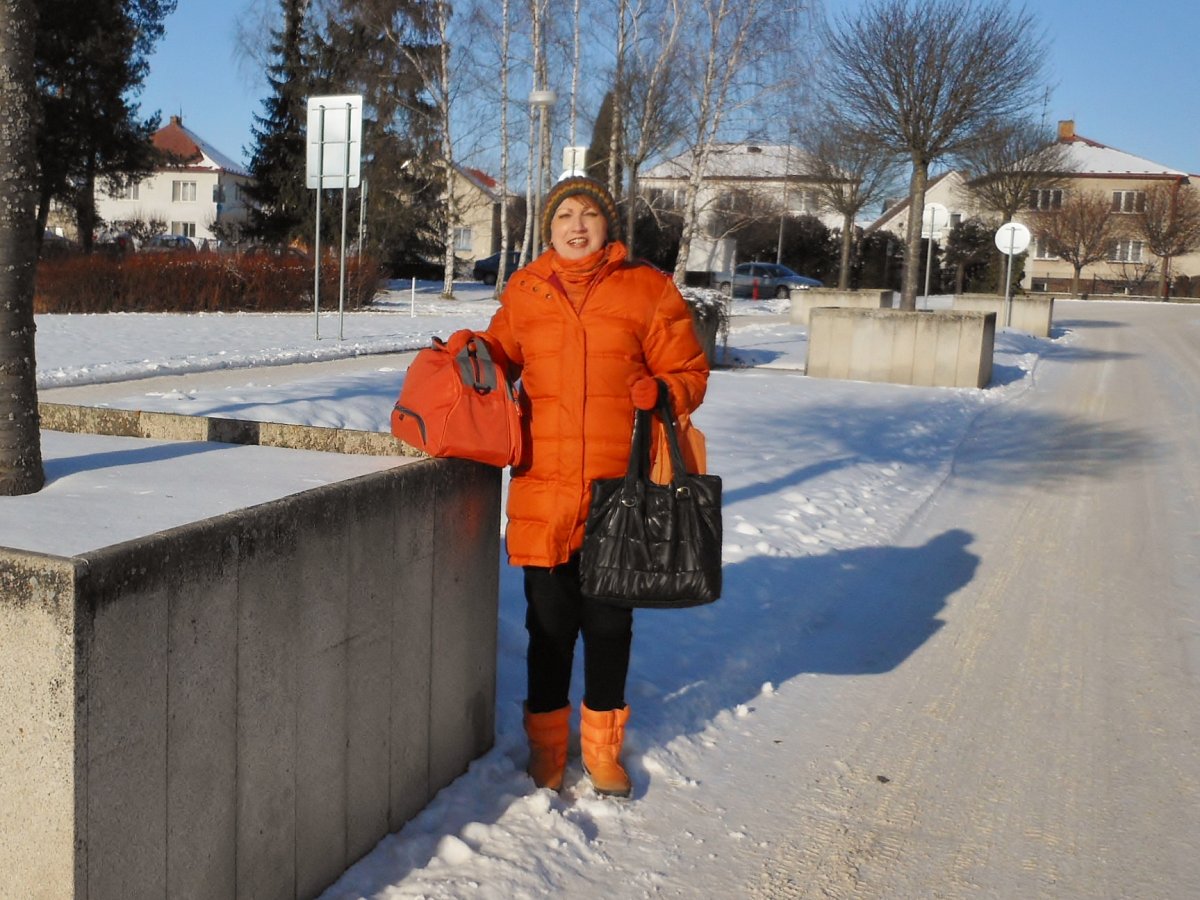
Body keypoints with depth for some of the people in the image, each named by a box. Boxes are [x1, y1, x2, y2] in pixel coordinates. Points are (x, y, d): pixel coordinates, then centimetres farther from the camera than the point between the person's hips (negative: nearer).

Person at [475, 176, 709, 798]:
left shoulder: (648, 290, 1)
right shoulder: (524, 292, 8)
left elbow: (689, 372, 4)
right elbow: (499, 354, 21)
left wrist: (659, 395, -16)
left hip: (618, 490, -1)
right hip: (543, 489, 1)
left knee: (609, 622, 11)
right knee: (549, 622, 10)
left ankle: (602, 746, 30)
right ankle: (547, 745, 29)